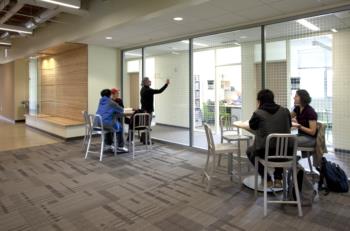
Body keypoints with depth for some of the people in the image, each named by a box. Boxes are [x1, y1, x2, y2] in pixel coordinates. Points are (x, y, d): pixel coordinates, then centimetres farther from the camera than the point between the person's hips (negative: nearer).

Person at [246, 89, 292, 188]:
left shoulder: (258, 113, -6)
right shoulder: (285, 111, 6)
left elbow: (251, 126, 12)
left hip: (265, 152, -4)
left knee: (250, 151, 29)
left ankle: (267, 179, 25)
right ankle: (278, 179, 32)